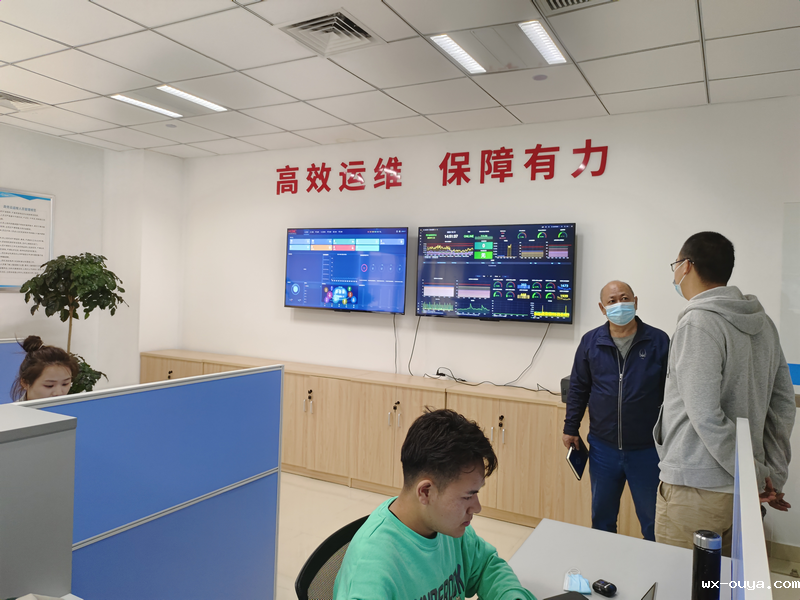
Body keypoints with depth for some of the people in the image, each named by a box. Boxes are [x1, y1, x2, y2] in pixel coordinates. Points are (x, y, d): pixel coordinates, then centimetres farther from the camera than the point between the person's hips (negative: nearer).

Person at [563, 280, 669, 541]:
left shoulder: (659, 341, -5)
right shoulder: (590, 341, 1)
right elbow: (578, 388, 8)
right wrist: (571, 428, 7)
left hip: (647, 448, -2)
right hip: (603, 446, 2)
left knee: (653, 520, 11)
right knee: (602, 516, 18)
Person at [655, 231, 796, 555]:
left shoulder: (697, 322, -17)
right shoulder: (762, 322, 9)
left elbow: (706, 416, -21)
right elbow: (783, 404, 11)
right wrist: (775, 477, 12)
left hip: (696, 491, -8)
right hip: (742, 493, 9)